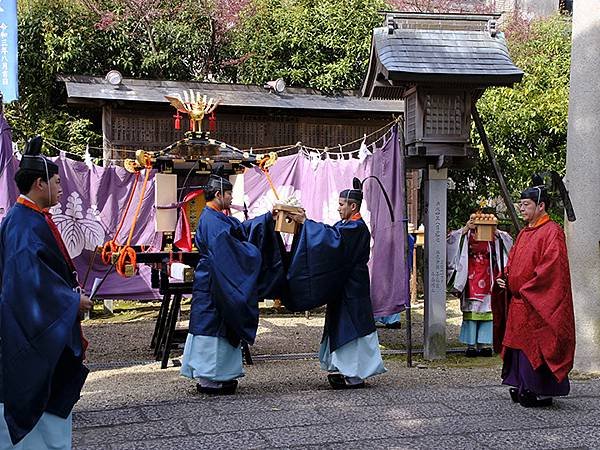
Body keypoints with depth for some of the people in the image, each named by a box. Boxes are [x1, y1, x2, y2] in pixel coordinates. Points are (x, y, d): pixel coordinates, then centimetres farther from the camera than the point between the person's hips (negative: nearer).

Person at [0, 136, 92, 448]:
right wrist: (73, 300, -17)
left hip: (45, 326, 10)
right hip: (31, 332, -10)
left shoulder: (33, 218, 11)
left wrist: (71, 290, 11)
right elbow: (30, 278, -25)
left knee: (51, 395, 16)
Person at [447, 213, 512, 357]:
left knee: (487, 311, 1)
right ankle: (471, 344, 5)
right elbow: (450, 240, -11)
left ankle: (485, 344, 8)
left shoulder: (492, 236, 9)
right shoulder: (466, 236, 3)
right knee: (471, 311, 0)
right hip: (471, 279, -2)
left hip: (487, 279, 2)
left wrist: (495, 231, -11)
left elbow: (508, 241, 1)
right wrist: (465, 229, -17)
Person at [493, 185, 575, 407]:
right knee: (519, 344, 11)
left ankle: (542, 392, 2)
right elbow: (514, 262, 23)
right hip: (518, 301, 9)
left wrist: (526, 289, -18)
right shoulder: (524, 233, 16)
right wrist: (504, 279, 3)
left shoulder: (552, 231, -11)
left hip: (538, 303, -9)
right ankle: (522, 387, 20)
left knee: (536, 346, -5)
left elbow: (552, 267, -20)